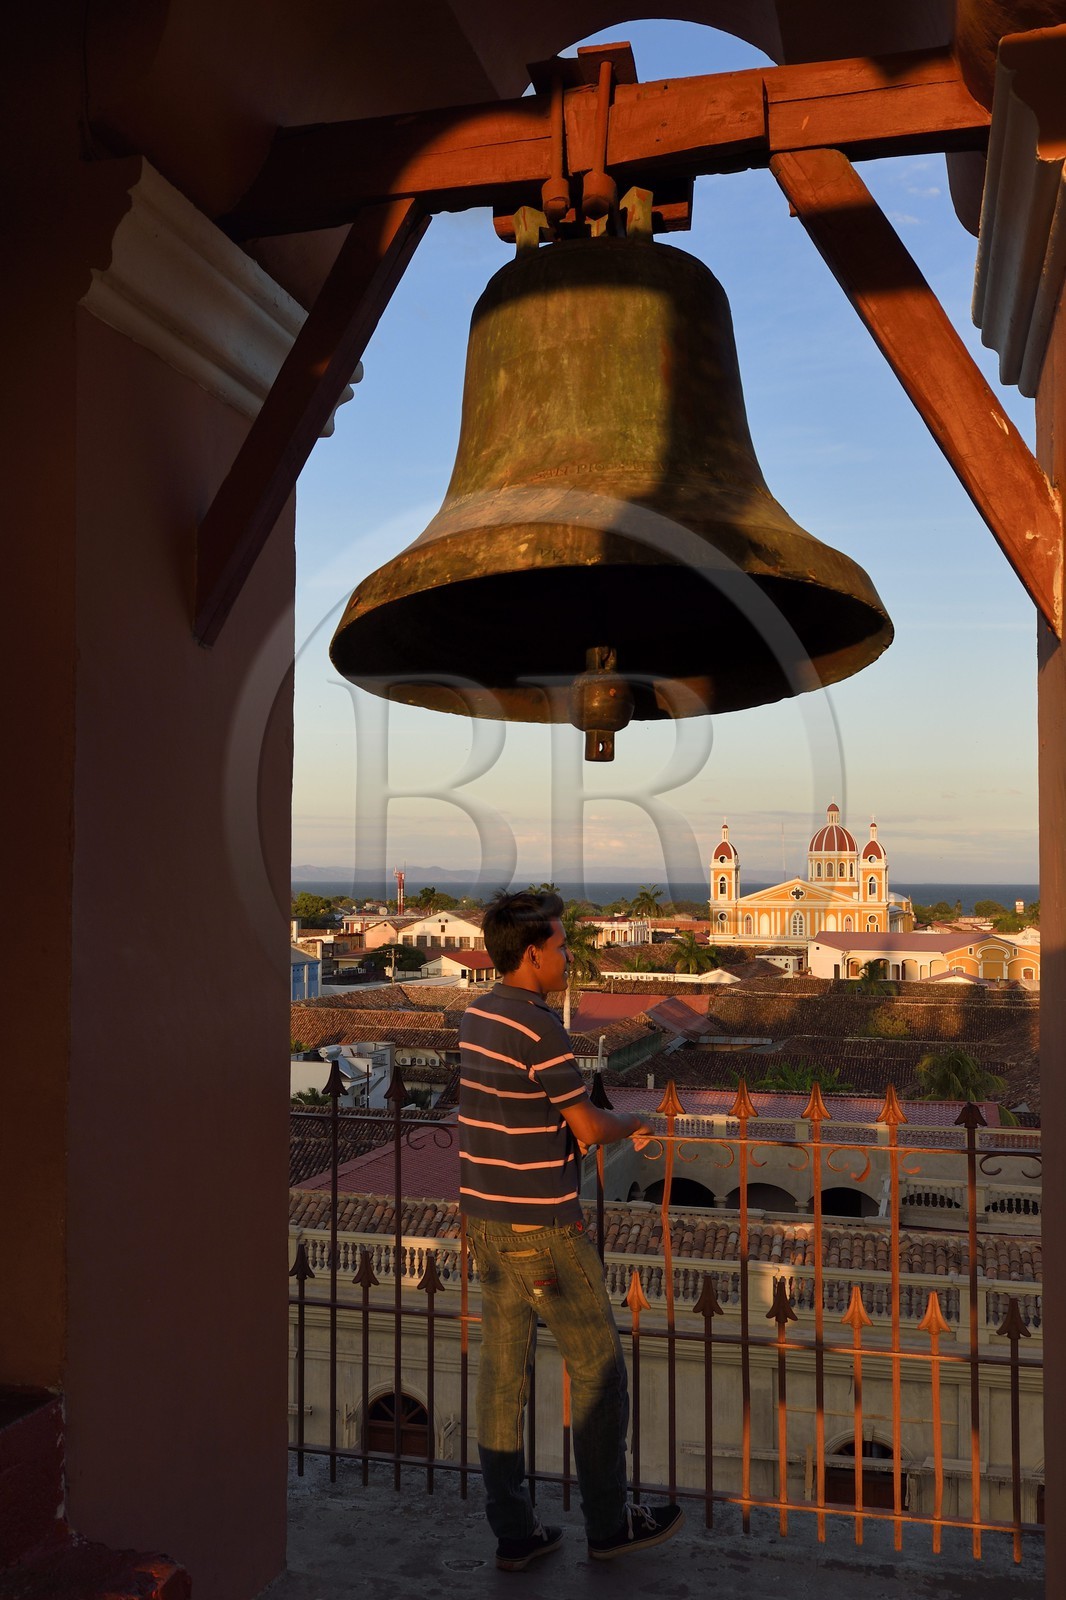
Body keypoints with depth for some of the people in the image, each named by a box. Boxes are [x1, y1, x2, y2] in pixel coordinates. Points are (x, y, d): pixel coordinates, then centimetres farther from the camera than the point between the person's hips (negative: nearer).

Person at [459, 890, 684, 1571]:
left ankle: (514, 1532, 21)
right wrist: (633, 1124, 7)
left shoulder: (478, 1017, 6)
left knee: (504, 1368, 12)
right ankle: (609, 1522, 22)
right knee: (598, 1365, 8)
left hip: (487, 1217, 8)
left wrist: (612, 1123, 19)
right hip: (542, 1224, -8)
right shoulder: (540, 1028, -20)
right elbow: (589, 1127, -13)